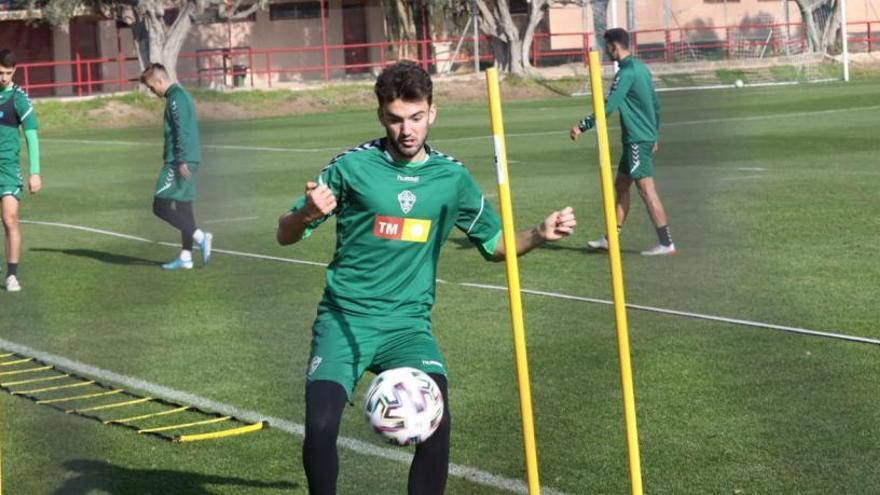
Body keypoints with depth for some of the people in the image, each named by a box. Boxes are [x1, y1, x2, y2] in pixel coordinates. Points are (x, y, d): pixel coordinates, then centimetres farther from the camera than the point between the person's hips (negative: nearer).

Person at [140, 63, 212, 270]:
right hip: (188, 161, 10)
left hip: (179, 162, -10)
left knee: (161, 206, -9)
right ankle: (185, 256, 11)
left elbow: (182, 131, -19)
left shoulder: (175, 98, -12)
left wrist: (182, 161, -22)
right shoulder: (181, 95, 19)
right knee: (183, 208, 11)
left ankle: (200, 237, -14)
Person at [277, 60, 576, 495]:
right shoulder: (353, 166, -4)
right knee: (320, 426, -20)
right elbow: (285, 235, 1)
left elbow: (494, 244, 18)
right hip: (344, 318, -2)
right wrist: (307, 215, -22)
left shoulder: (452, 177, 5)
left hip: (408, 324, 2)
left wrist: (539, 234, -2)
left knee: (436, 421, -21)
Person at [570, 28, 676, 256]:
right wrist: (654, 135, 26)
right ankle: (611, 239, 20)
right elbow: (655, 104, 19)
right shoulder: (640, 68, 13)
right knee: (620, 185, 15)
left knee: (646, 189, -9)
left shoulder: (626, 72, -16)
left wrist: (582, 126, -17)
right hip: (646, 136, 10)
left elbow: (608, 107, -21)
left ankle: (666, 244, -10)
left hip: (637, 140, -10)